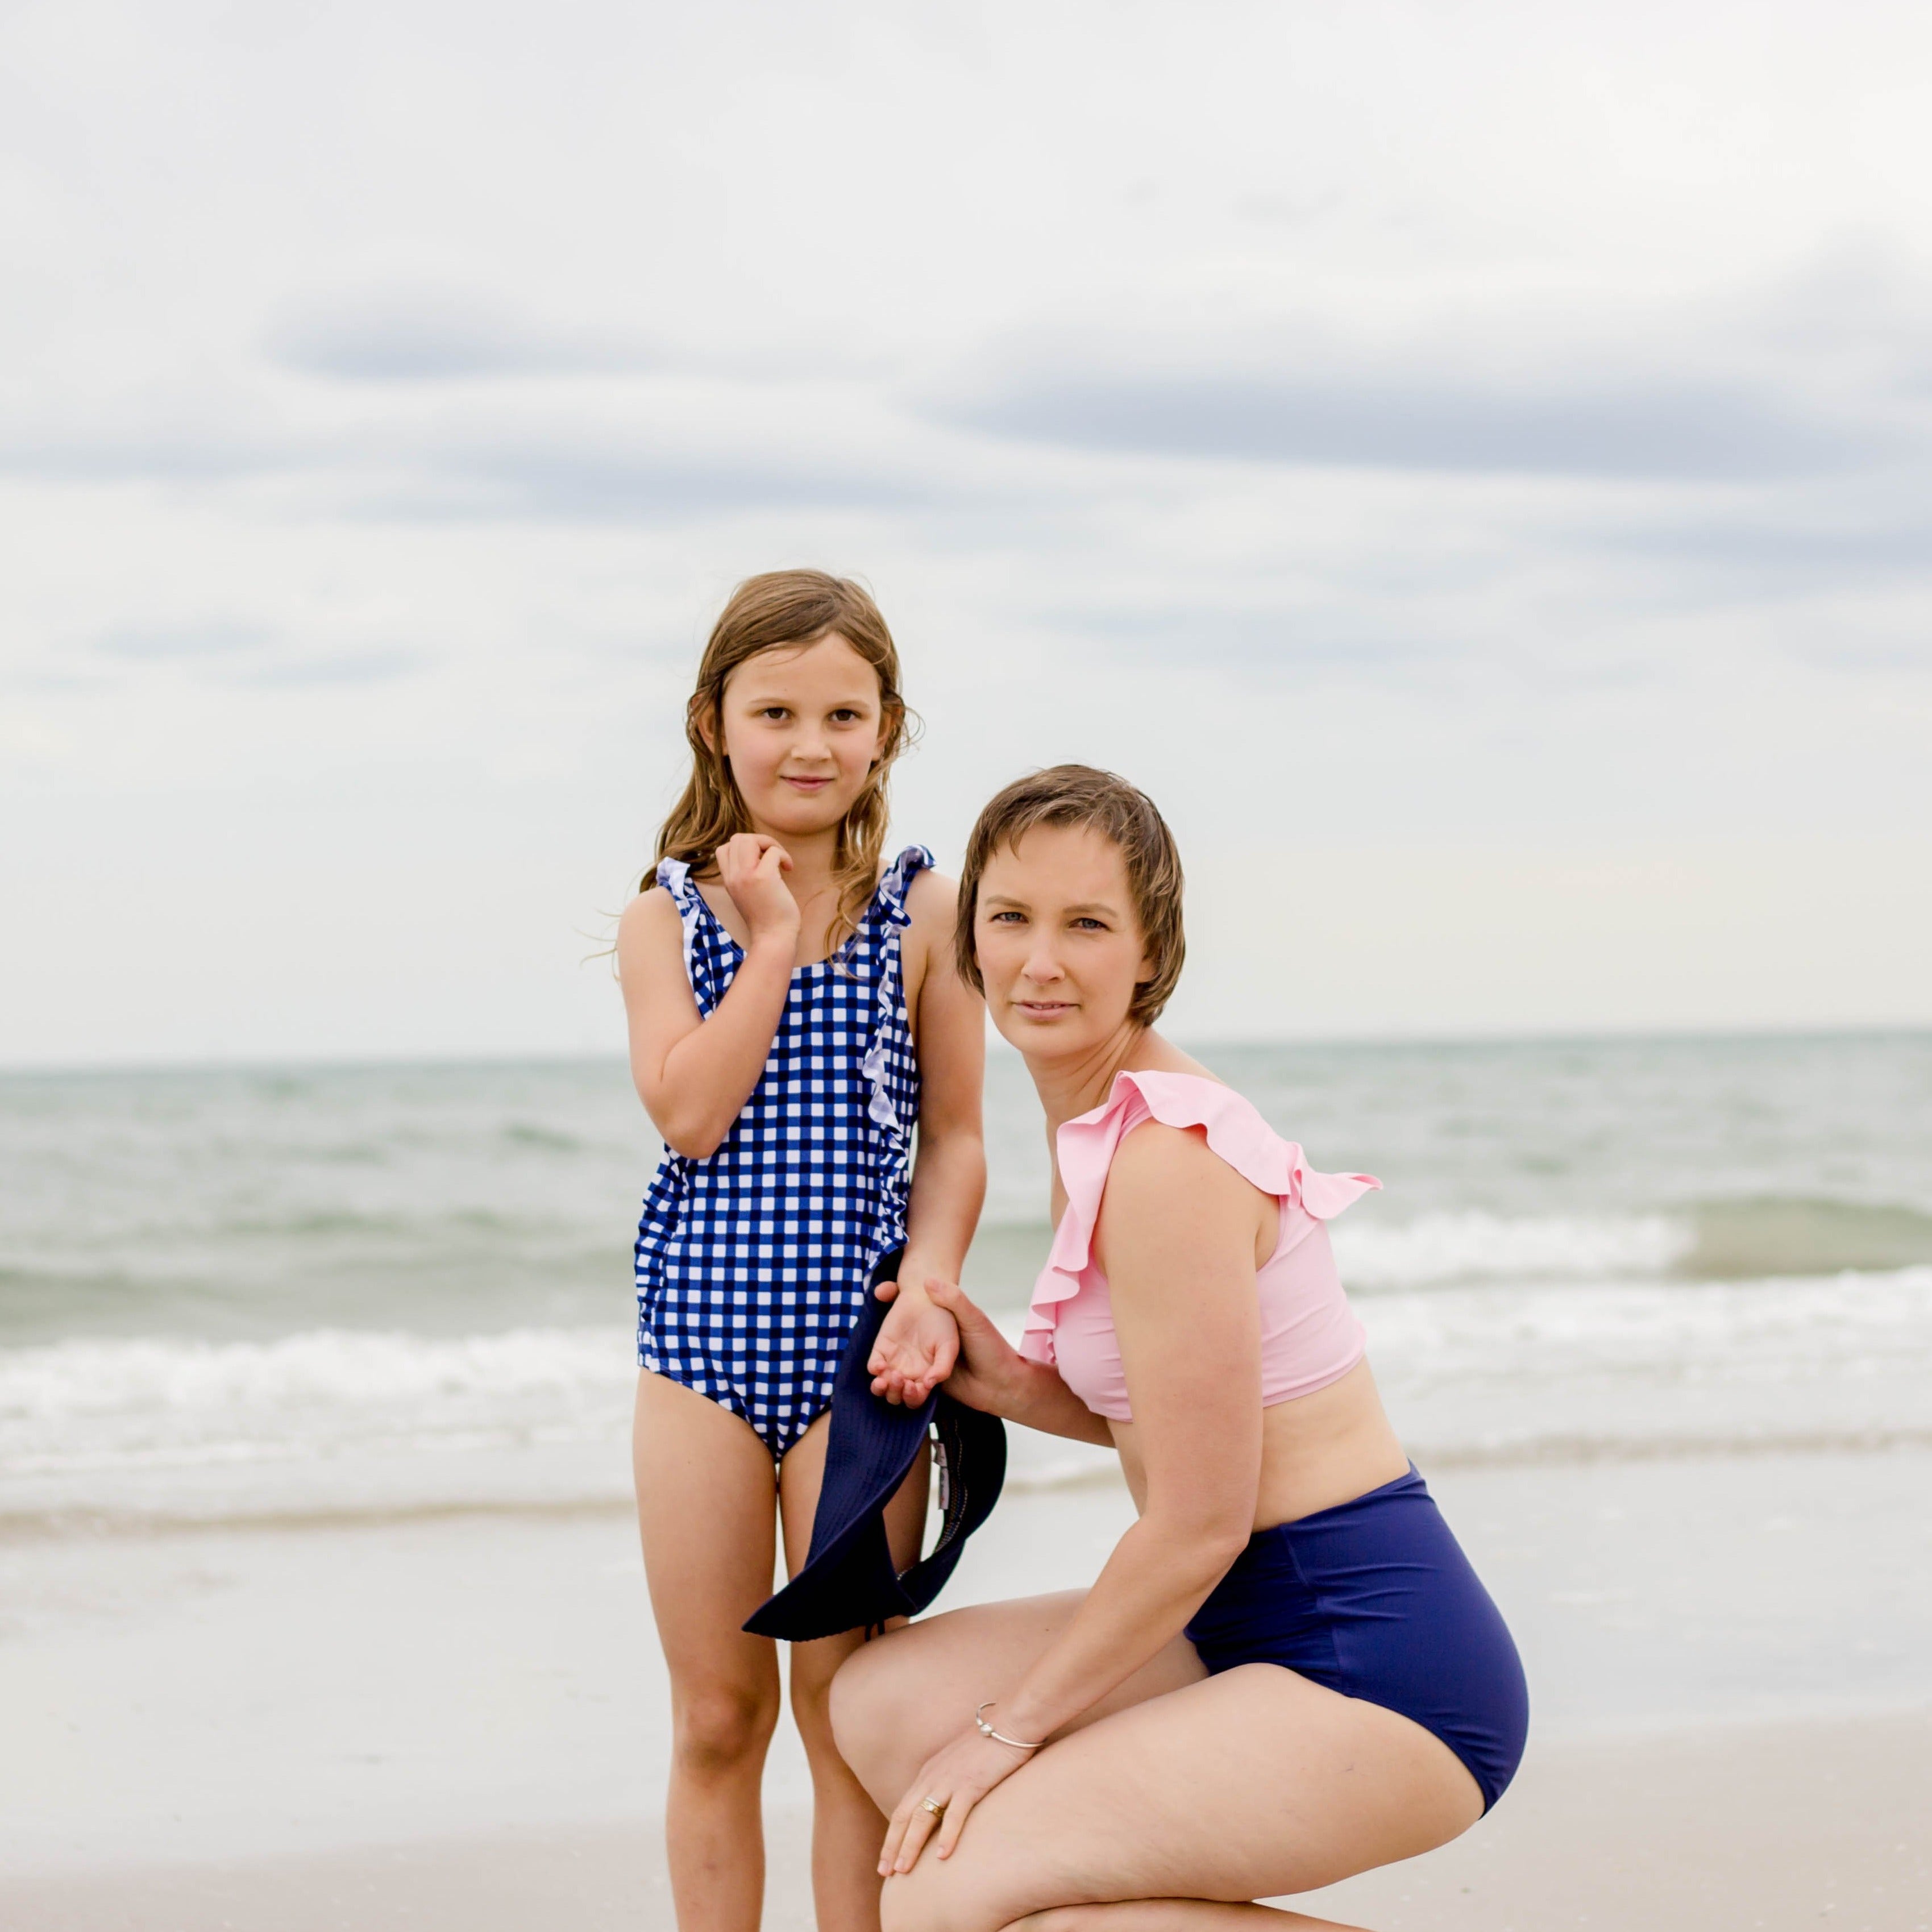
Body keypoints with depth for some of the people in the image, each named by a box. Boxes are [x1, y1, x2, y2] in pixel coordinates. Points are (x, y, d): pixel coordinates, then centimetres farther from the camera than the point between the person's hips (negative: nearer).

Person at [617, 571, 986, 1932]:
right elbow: (688, 1113, -11)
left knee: (848, 1713, 4)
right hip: (699, 1342, 1)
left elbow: (954, 1138, 3)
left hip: (853, 1350, -1)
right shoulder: (667, 917, 2)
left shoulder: (922, 913, 1)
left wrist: (925, 1291, -12)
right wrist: (770, 942, -11)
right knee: (717, 1719, 9)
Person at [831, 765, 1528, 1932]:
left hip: (1377, 1671, -9)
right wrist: (1017, 1386, 3)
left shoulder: (1164, 1160, -19)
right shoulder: (1093, 1127, 10)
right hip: (1248, 1626, 9)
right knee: (883, 1700, 7)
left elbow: (1199, 1524, -18)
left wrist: (1009, 1730, -9)